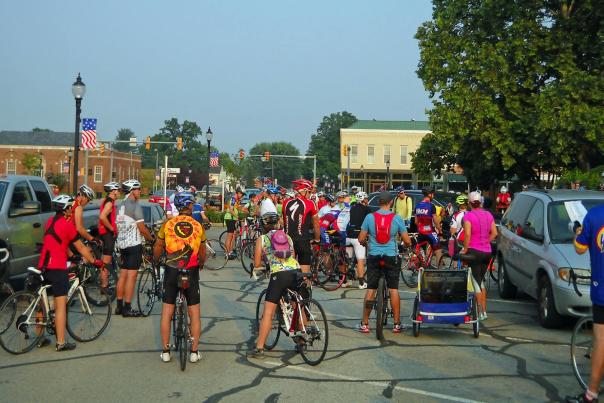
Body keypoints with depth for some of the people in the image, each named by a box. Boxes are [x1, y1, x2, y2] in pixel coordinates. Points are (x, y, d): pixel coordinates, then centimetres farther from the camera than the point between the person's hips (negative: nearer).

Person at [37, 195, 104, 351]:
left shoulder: (50, 221, 14)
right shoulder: (67, 224, -10)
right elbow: (80, 248, -4)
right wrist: (95, 261, 5)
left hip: (43, 267, 8)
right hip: (57, 268, -8)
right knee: (61, 306, -4)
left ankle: (40, 338, 24)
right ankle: (61, 343, -2)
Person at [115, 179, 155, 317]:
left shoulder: (121, 206, 13)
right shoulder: (135, 205, -13)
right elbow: (142, 228, -15)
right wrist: (151, 239, -2)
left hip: (122, 244, 9)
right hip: (134, 244, -9)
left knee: (123, 275, 12)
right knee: (131, 276, -5)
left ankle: (119, 306, 17)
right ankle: (127, 308, -4)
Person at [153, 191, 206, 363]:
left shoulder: (167, 224, -3)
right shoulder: (198, 226, -3)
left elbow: (157, 248, 4)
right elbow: (202, 252, 7)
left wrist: (156, 261, 25)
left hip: (171, 272, 0)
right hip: (191, 272, 0)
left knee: (166, 312, 10)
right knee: (194, 313, 9)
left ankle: (165, 351, 14)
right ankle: (194, 352, 12)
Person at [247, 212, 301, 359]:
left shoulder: (261, 239, 13)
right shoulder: (287, 237, 24)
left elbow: (257, 264, 12)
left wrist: (264, 264, 34)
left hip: (279, 275, -4)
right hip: (296, 272, 4)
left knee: (268, 313, -1)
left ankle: (259, 348, -2)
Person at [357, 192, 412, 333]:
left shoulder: (369, 217, -5)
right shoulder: (397, 218, -5)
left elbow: (361, 239, -2)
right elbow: (407, 241, -3)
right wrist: (407, 244, 20)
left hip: (373, 257, 1)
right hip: (391, 257, -1)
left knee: (370, 290, 6)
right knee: (393, 290, 7)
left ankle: (364, 324, 10)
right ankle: (396, 324, 12)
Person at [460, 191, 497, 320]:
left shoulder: (468, 215, -11)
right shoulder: (488, 215, 6)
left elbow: (467, 234, -20)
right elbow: (494, 233, 4)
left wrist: (465, 249, -11)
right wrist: (486, 242, 12)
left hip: (474, 251, -6)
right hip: (487, 252, 6)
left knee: (476, 282, 0)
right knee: (481, 281, 18)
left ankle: (480, 313, -2)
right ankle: (484, 311, 21)